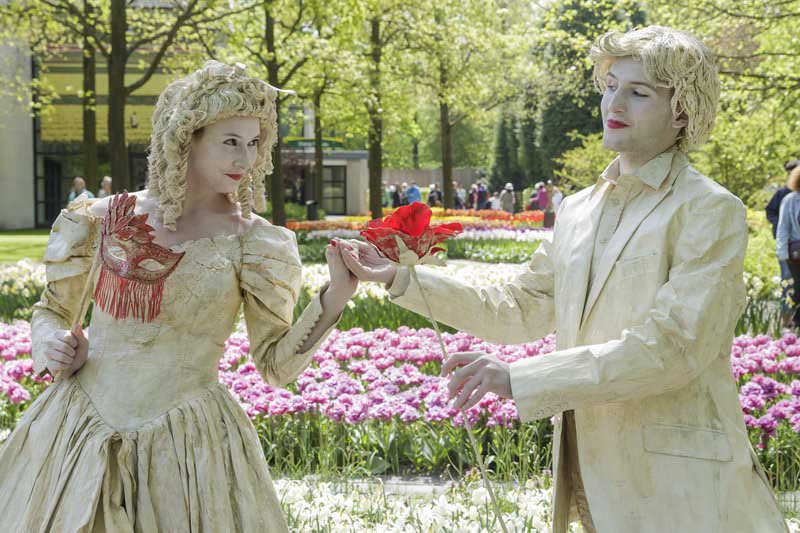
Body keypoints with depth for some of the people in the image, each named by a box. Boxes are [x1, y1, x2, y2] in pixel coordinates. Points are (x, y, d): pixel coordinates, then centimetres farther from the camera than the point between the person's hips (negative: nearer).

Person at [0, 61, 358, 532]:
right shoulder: (107, 219, 2)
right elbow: (51, 310, 17)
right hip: (76, 429, 2)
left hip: (189, 443, -2)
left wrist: (337, 295, -17)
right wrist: (52, 344, -5)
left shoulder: (252, 243, -2)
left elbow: (276, 365, -4)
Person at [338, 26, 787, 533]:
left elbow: (673, 346, -19)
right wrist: (402, 280, 5)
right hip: (594, 475, 6)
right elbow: (519, 310, 14)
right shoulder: (578, 210, 11)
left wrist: (518, 377, -23)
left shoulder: (710, 211, -10)